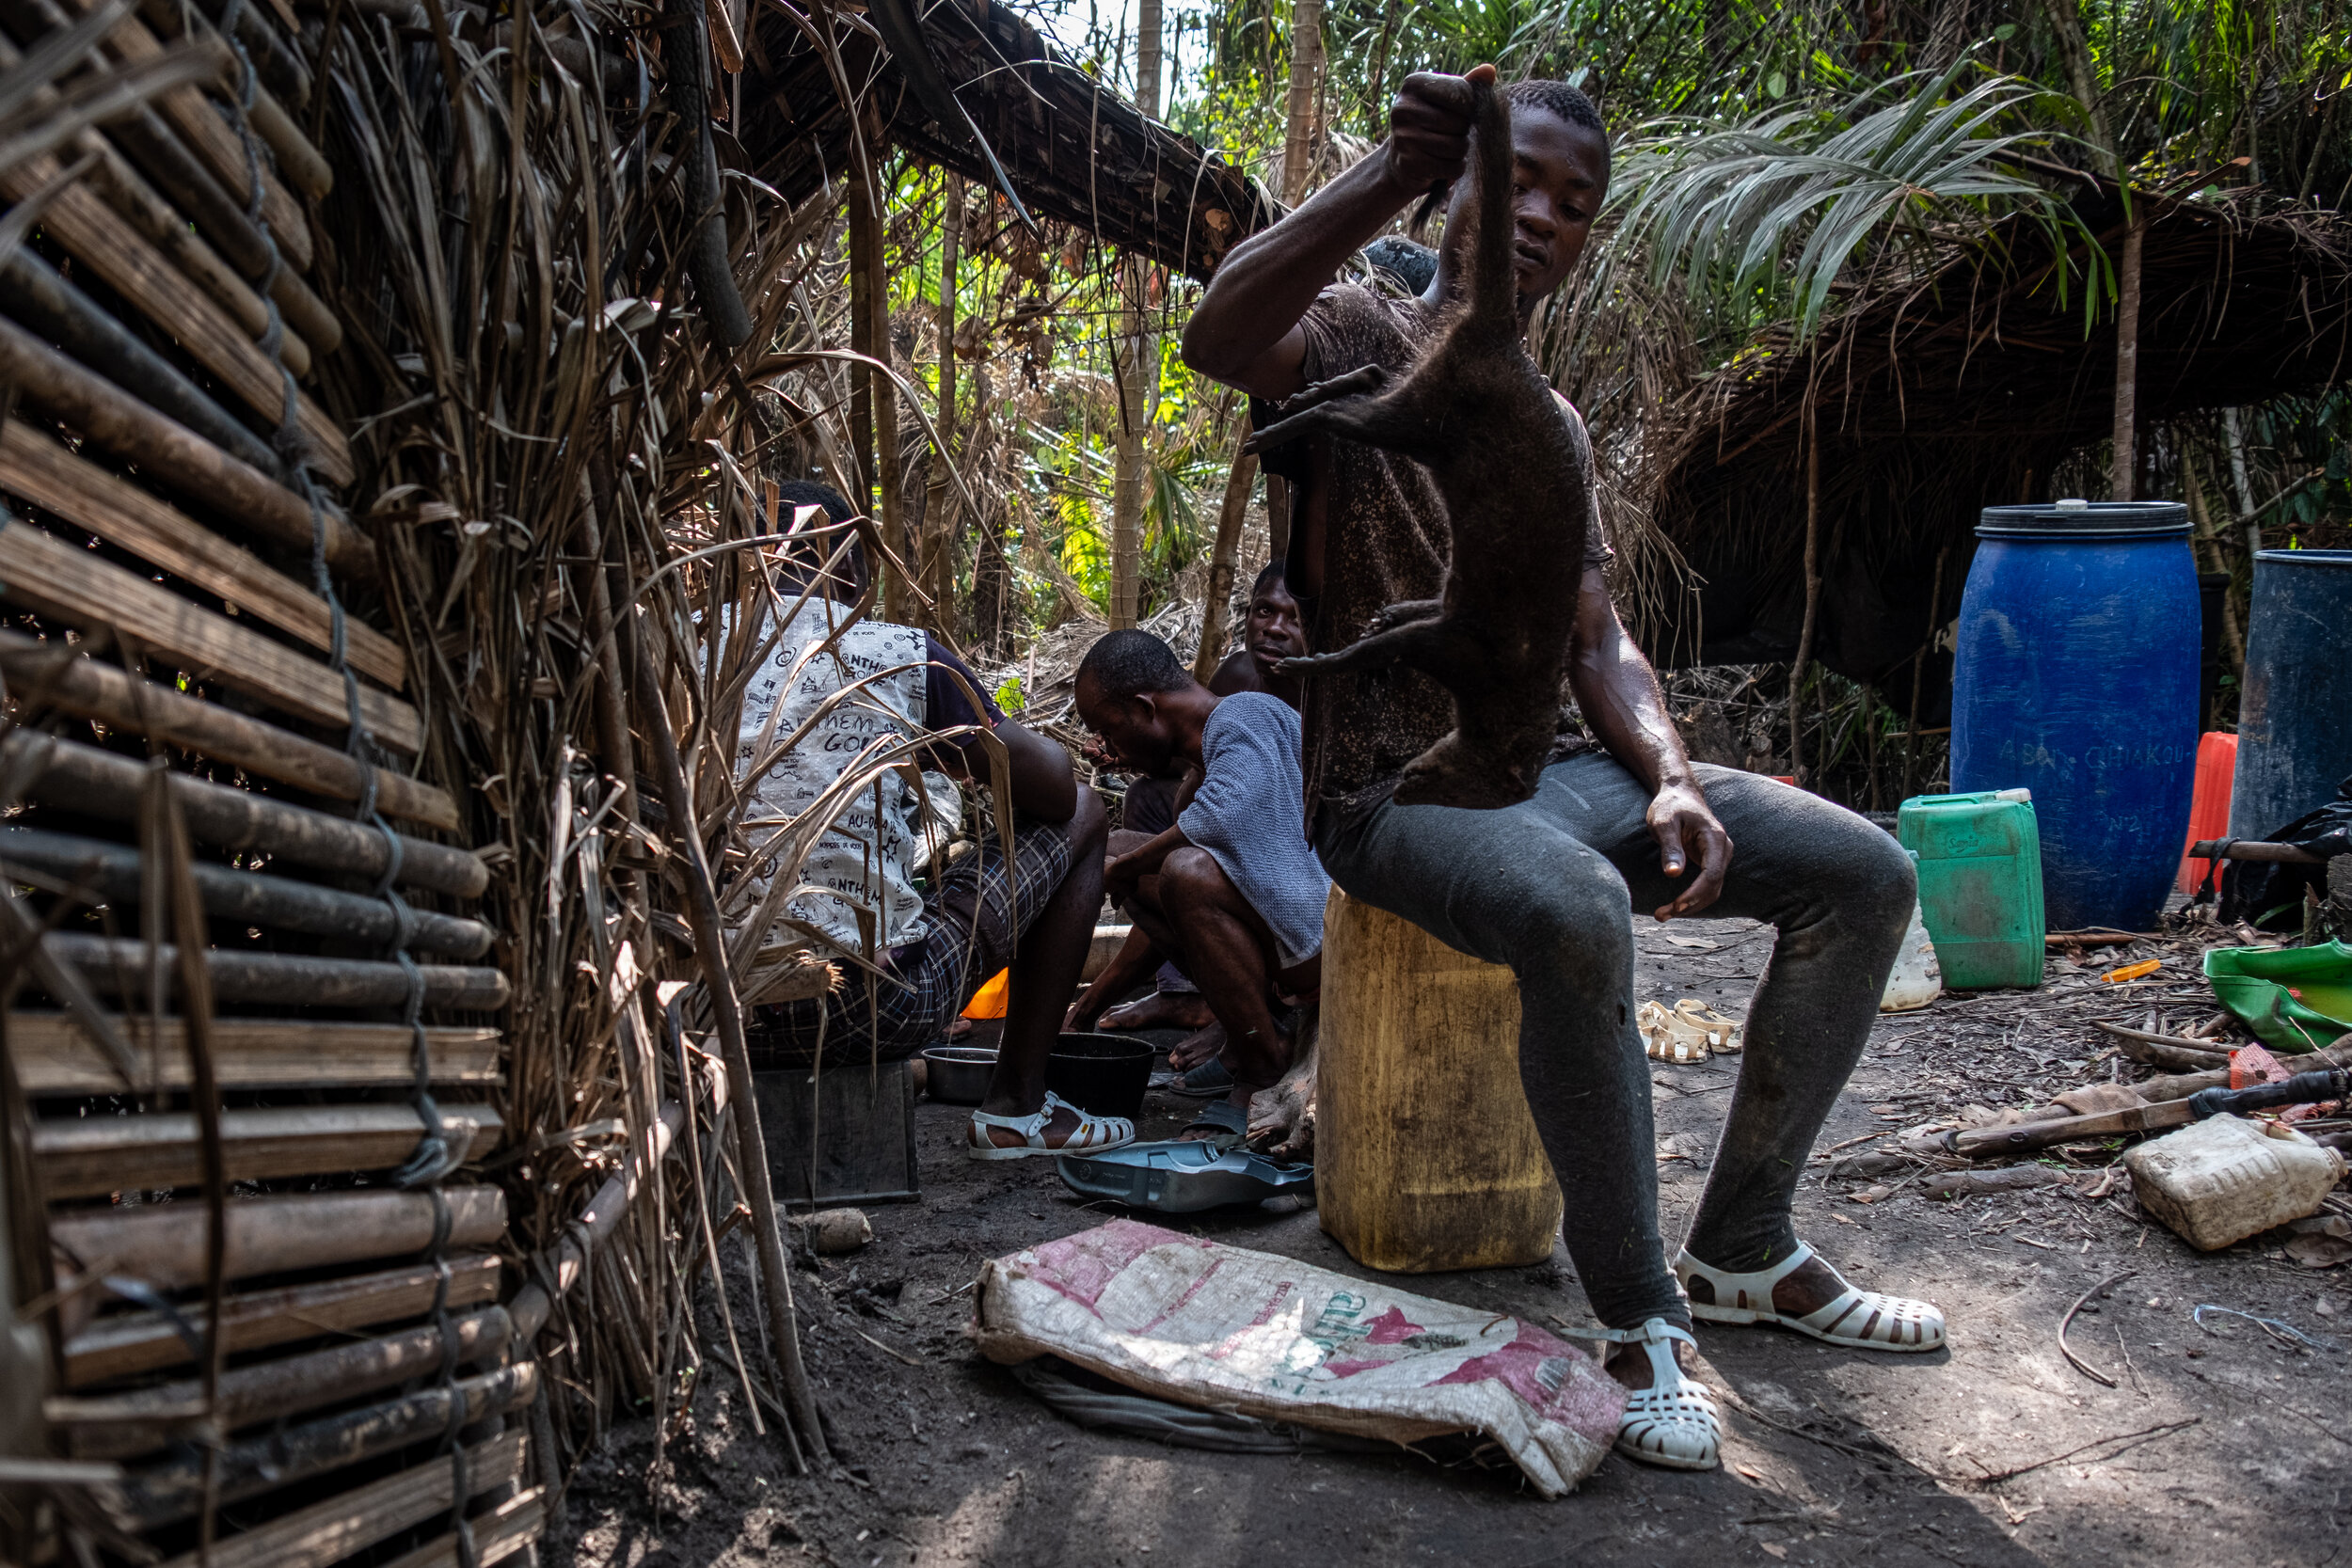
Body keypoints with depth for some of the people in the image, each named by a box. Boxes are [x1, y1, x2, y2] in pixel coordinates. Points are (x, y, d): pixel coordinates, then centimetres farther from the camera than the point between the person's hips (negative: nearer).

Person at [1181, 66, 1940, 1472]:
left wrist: (1670, 778, -5)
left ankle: (1744, 1250, 4)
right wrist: (1397, 172, -35)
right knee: (1576, 912, -39)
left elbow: (1598, 640, 14)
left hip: (1557, 768, 7)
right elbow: (1217, 336, -27)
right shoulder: (1363, 340, -2)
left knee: (1864, 873, -7)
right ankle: (1641, 1311, -19)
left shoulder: (1551, 426, 20)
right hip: (1397, 787, -7)